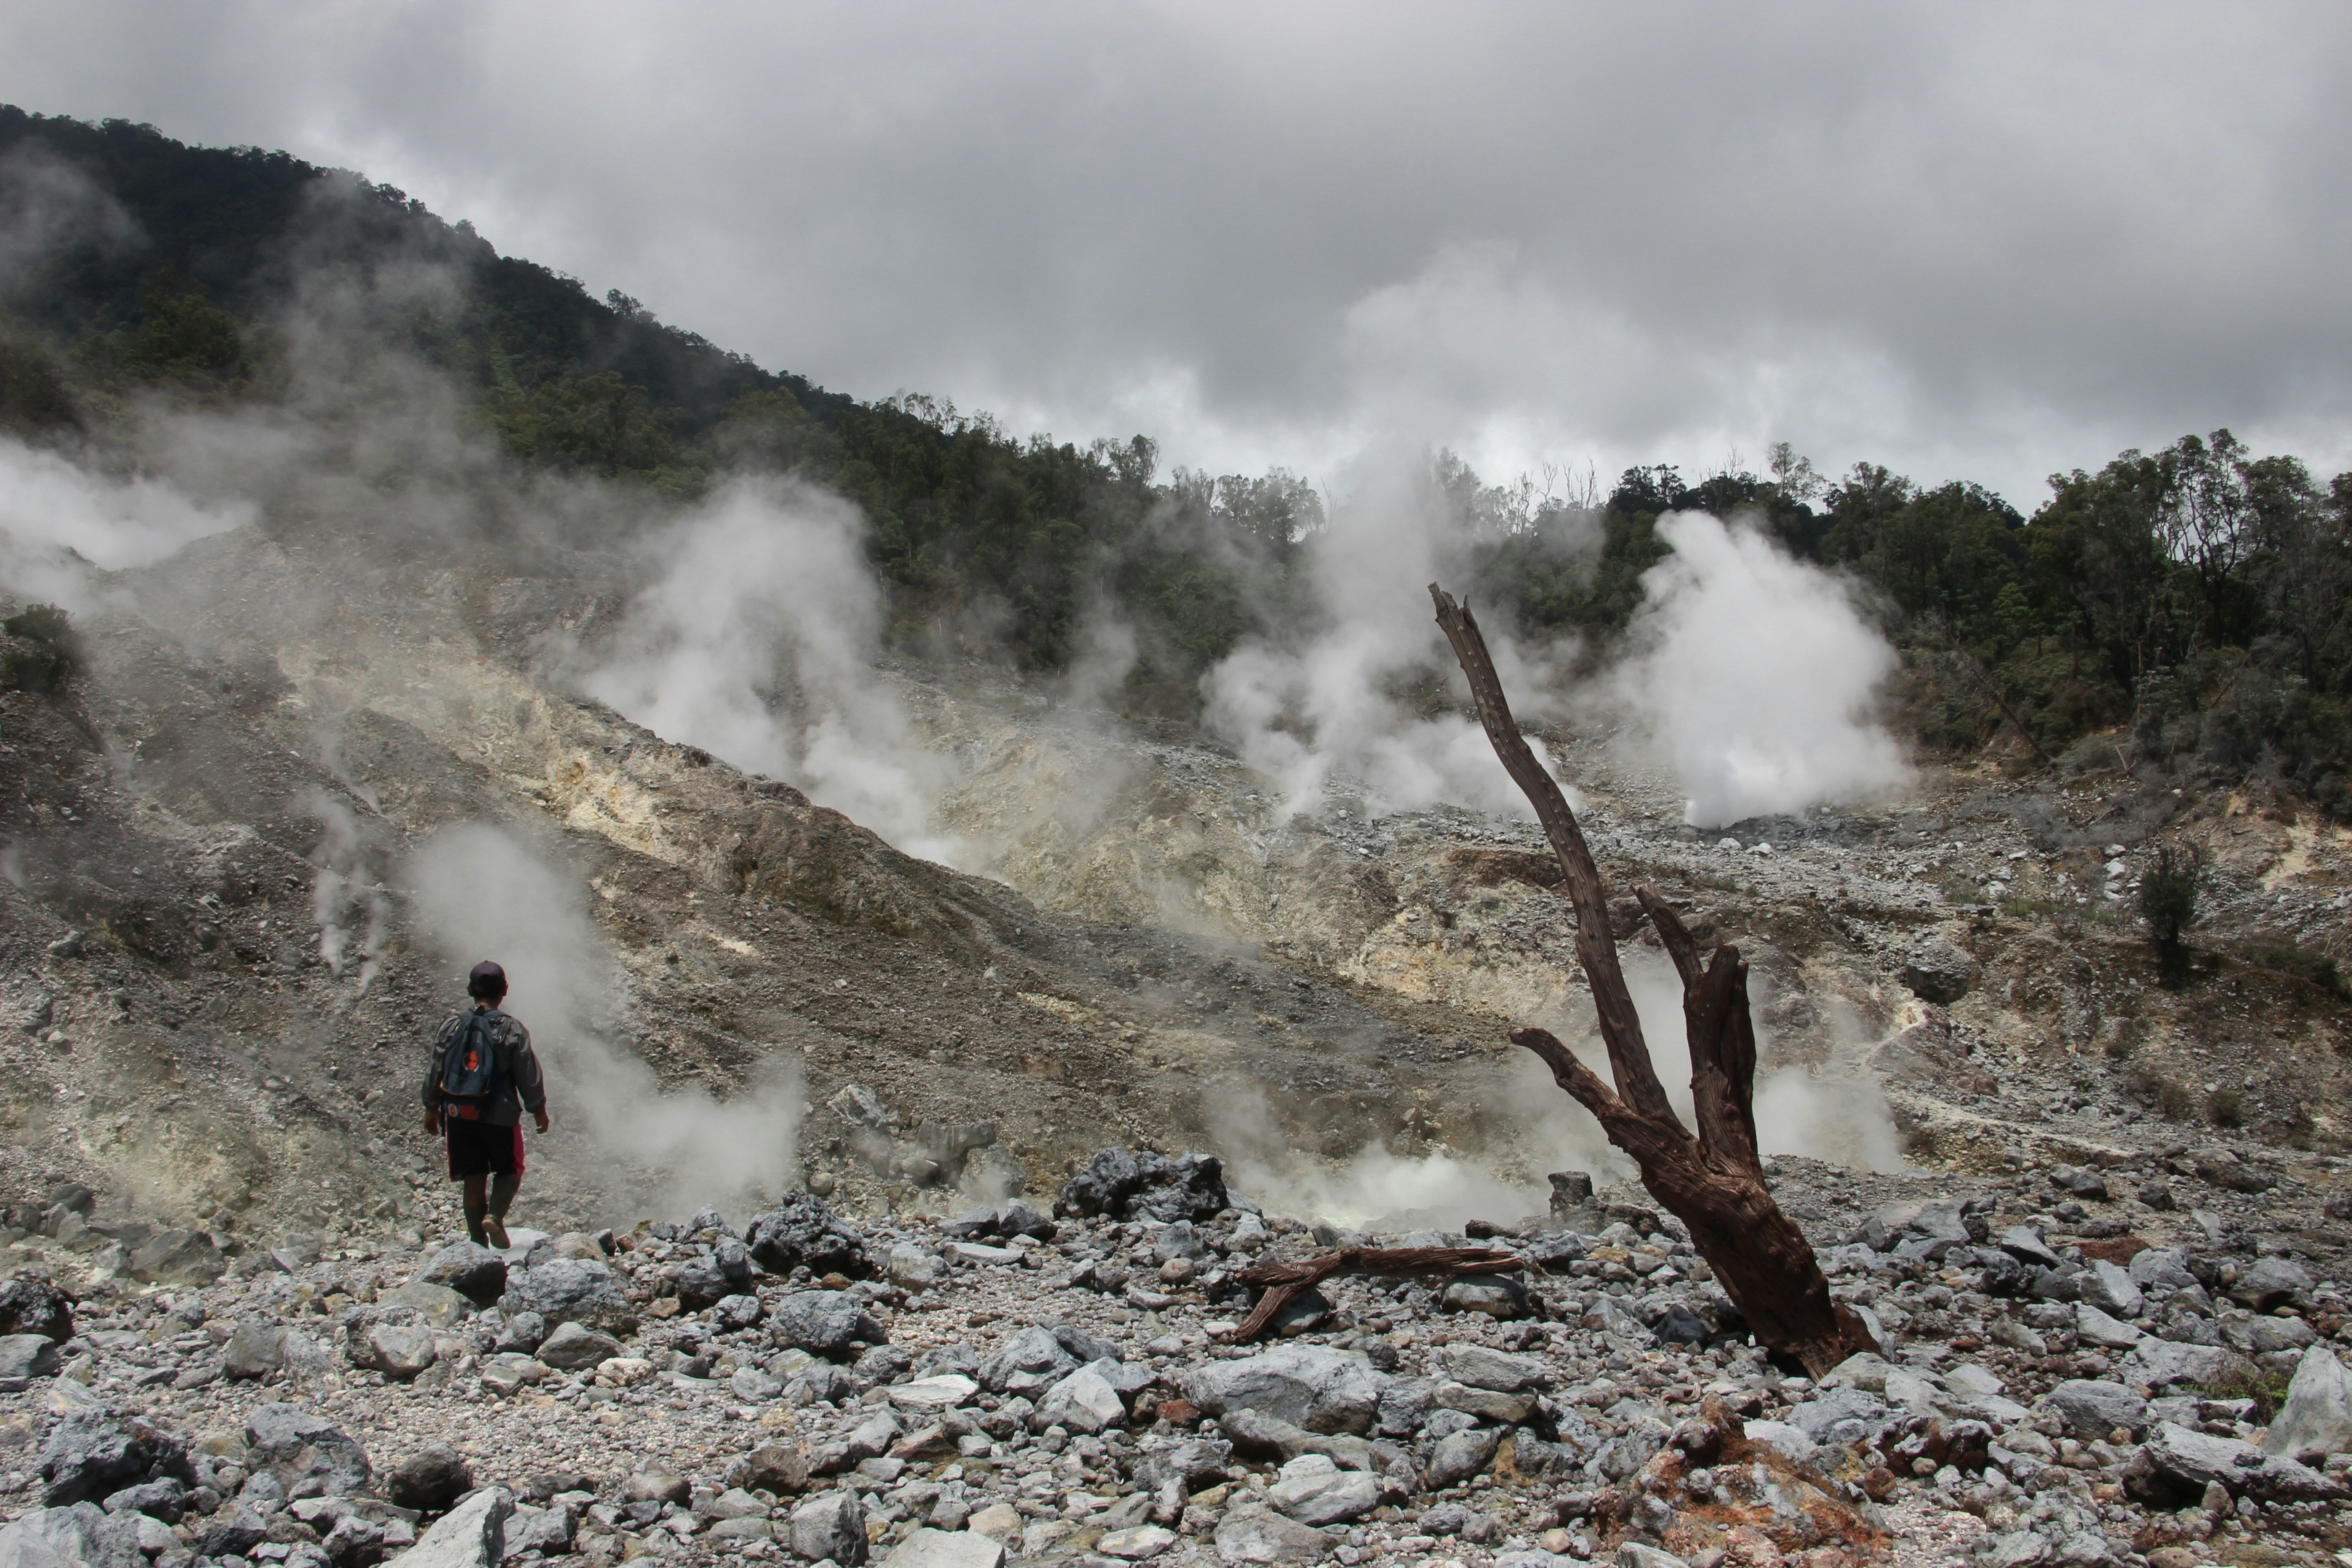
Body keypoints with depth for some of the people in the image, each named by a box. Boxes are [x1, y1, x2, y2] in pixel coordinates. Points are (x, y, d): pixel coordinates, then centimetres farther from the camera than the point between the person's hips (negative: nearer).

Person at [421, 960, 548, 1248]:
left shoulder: (452, 1025, 1)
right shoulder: (512, 1029, -8)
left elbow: (435, 1070, 6)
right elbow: (528, 1075, -4)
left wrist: (432, 1108, 18)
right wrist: (539, 1110, 9)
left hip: (459, 1114, 3)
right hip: (500, 1115, -3)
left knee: (474, 1178, 10)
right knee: (509, 1170, 14)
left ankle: (479, 1244, 11)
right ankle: (495, 1215, -12)